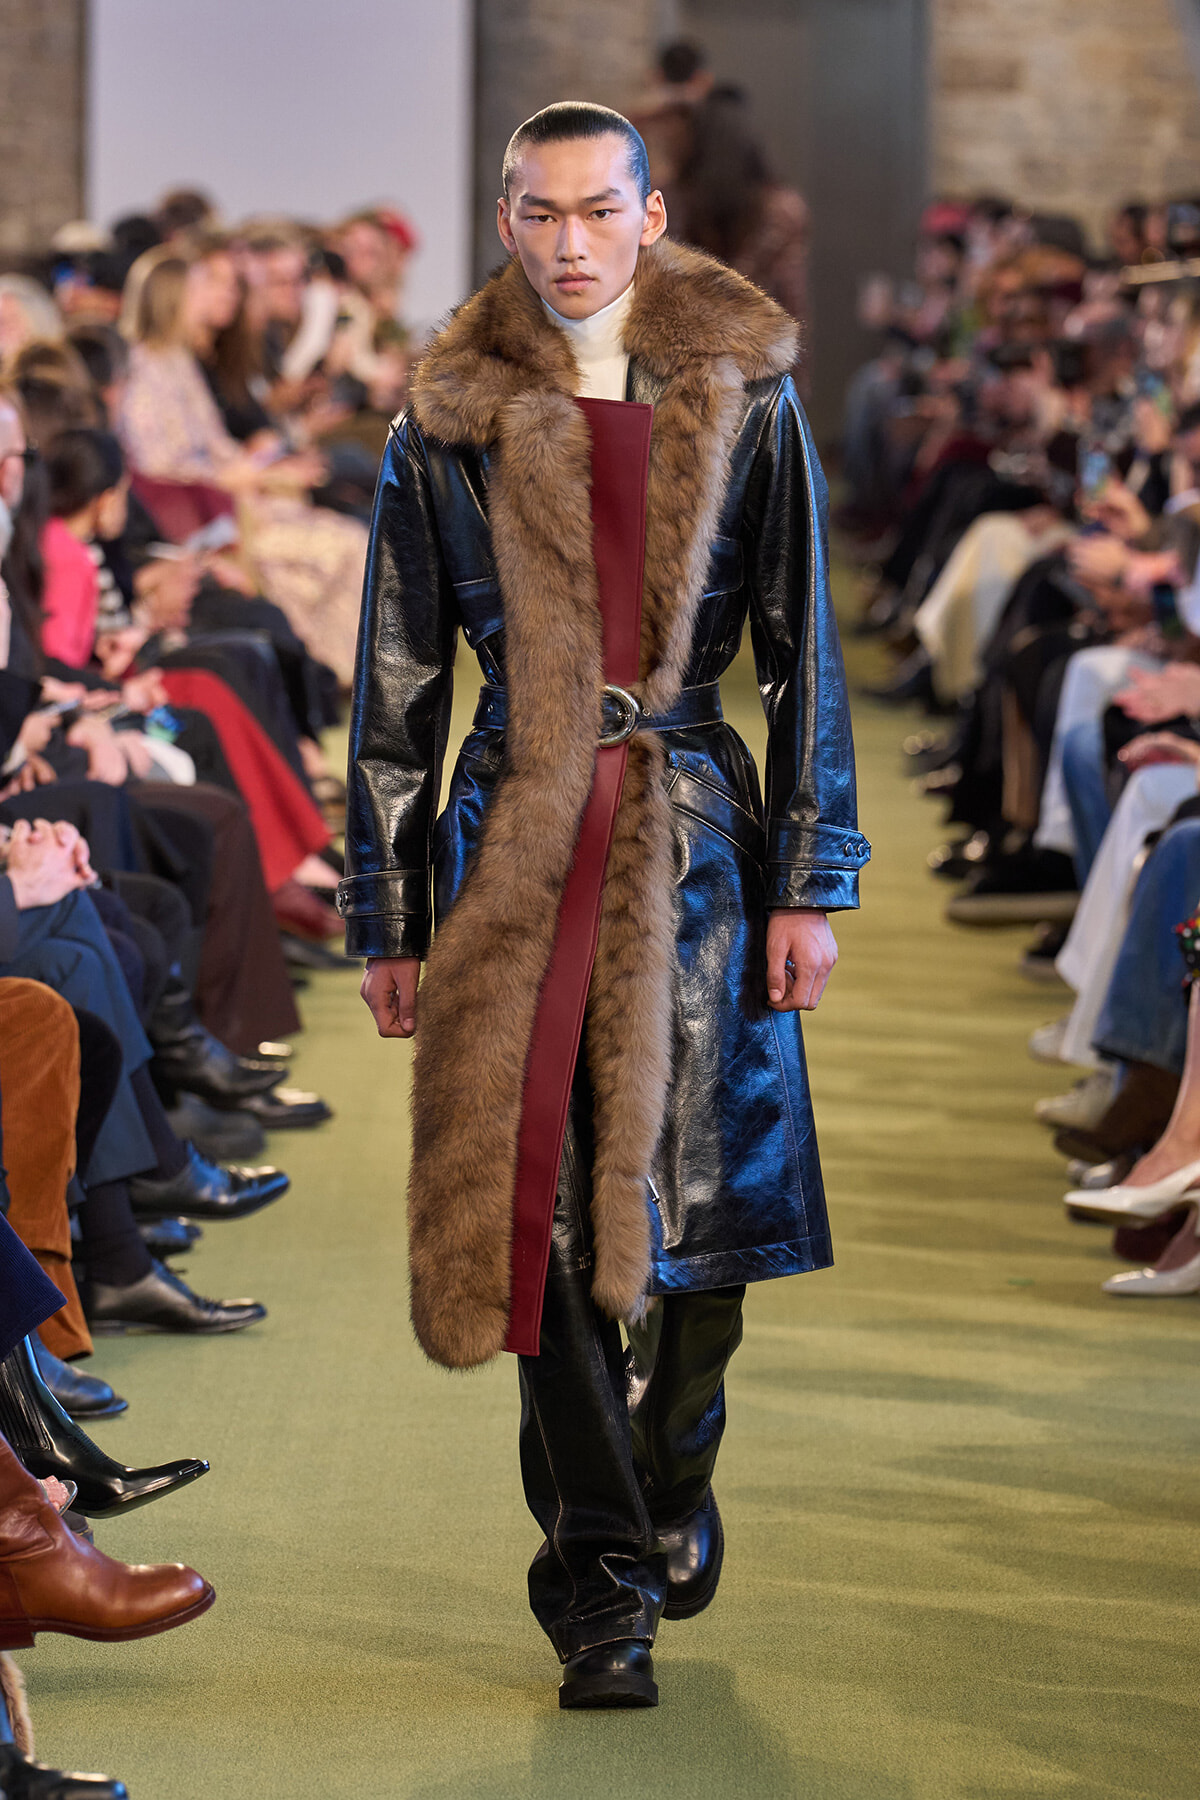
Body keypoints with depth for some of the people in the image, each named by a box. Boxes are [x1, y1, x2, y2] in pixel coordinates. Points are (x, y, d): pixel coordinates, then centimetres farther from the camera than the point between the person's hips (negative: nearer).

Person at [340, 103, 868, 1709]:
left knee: (701, 1202, 0)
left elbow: (806, 655, 5)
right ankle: (601, 1583, 8)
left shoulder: (744, 403, 4)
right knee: (539, 1206, -3)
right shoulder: (448, 428, 4)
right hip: (516, 841, 0)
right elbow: (395, 691, 8)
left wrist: (810, 883, -1)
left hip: (695, 842, 0)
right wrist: (386, 917, 5)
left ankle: (669, 1484, 30)